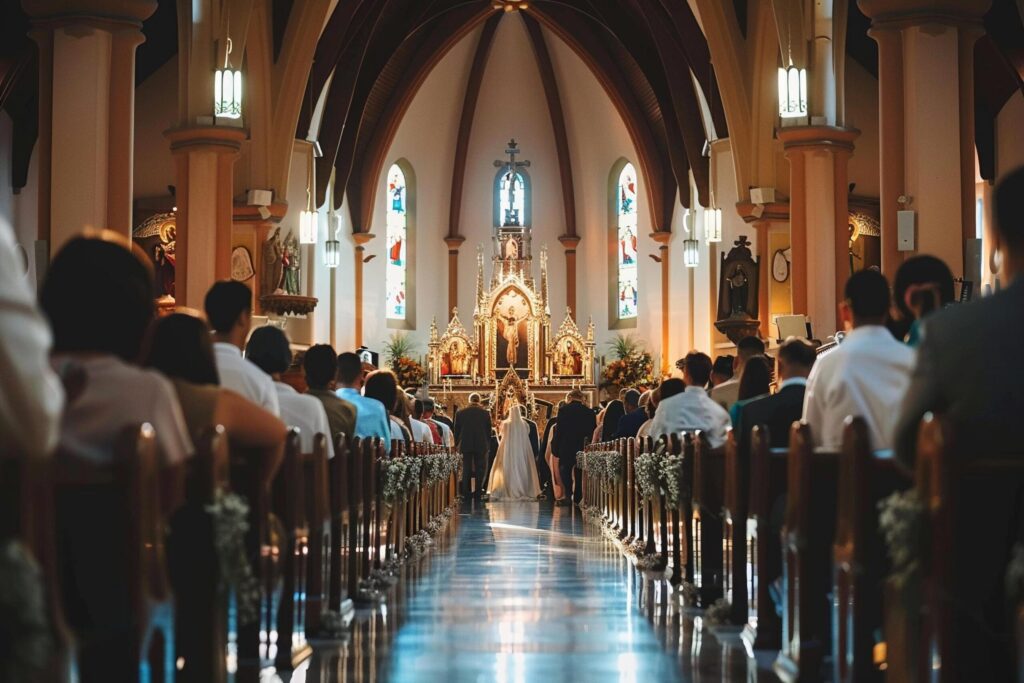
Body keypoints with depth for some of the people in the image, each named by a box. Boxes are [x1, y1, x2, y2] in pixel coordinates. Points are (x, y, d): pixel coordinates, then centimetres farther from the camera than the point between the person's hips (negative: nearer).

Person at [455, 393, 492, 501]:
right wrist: (487, 445, 13)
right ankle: (477, 494, 4)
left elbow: (456, 431, 4)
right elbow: (488, 432, 2)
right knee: (479, 470, 5)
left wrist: (456, 444, 15)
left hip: (466, 446, 1)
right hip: (481, 446, -1)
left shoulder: (460, 413, -1)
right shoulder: (485, 413, -2)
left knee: (466, 470, 7)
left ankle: (466, 494, 4)